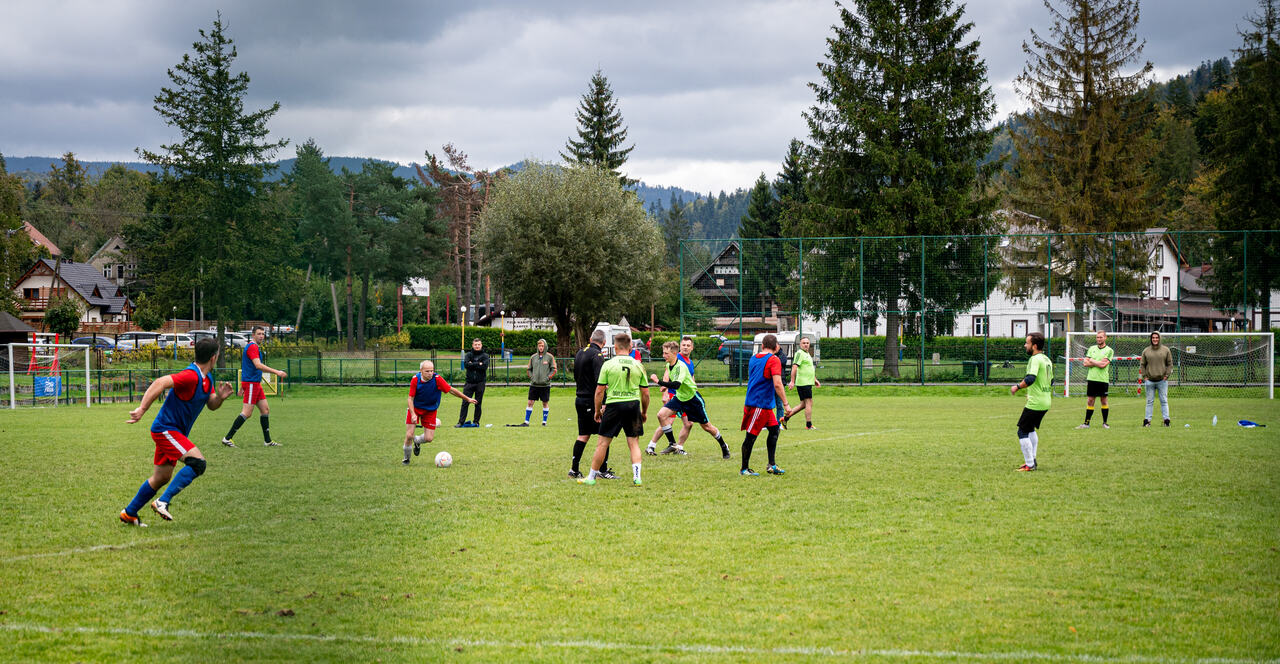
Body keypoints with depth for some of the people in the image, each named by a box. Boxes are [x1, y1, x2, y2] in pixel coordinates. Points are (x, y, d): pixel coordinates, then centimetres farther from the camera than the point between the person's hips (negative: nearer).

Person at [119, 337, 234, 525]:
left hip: (173, 432, 10)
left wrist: (220, 397, -6)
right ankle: (163, 502, -20)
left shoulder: (207, 379, 8)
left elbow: (211, 405, 17)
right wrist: (142, 409, -34)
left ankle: (129, 513, 26)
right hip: (166, 429, -10)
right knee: (198, 463, -21)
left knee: (161, 478, 15)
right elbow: (160, 383, -31)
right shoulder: (190, 376, -22)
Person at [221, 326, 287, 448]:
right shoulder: (252, 347, -14)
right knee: (247, 413, -12)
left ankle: (267, 440, 11)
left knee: (265, 410, 9)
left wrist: (242, 386, 27)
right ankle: (227, 438, -9)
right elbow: (258, 365, -27)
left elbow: (246, 367, 24)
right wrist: (276, 372, -29)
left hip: (255, 384, 10)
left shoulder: (255, 347, 18)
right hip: (251, 383, -10)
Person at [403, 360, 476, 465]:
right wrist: (413, 414, -27)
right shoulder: (415, 379, -20)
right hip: (415, 408, -1)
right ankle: (406, 458, 17)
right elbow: (411, 398, -15)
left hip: (430, 410, 1)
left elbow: (451, 390, -12)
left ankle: (416, 441, 33)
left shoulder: (437, 379, -23)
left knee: (429, 438, -4)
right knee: (409, 435, -10)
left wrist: (467, 399, -7)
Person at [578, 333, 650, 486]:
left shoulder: (608, 364, -2)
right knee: (634, 443, 9)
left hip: (614, 405, -2)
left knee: (602, 443, 6)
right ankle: (637, 477, 0)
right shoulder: (638, 365, 5)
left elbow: (599, 391, -1)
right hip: (633, 404, 2)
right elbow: (645, 393, 8)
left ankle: (592, 477, 13)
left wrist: (597, 410, 10)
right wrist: (644, 412, 21)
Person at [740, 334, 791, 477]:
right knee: (751, 436, 0)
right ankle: (744, 469, 8)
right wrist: (786, 404, -18)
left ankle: (772, 465, 12)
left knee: (774, 429, 12)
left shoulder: (753, 358, 11)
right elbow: (777, 385, -21)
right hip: (760, 404, -8)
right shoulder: (774, 360, -13)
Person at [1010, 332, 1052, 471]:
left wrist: (1017, 387, -17)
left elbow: (1030, 379, -31)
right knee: (1031, 429, 25)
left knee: (1022, 432, -2)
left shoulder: (1035, 359, -17)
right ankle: (1032, 459, 26)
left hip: (1035, 404, -10)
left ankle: (1029, 464, -2)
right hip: (1046, 402, 10)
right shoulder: (1047, 359, 12)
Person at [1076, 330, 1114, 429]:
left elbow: (1103, 364, -14)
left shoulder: (1109, 350, -1)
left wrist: (1091, 361, -4)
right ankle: (1086, 423, 7)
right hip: (1091, 378, 3)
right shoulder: (1092, 348, 12)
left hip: (1103, 379, -3)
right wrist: (1098, 363, -9)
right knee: (1090, 401, 4)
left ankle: (1105, 423, 15)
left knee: (1104, 401, 4)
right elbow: (1085, 363, 4)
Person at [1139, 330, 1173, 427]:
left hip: (1162, 380, -1)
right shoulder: (1146, 351, 7)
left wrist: (1167, 375, -2)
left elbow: (1170, 364, 8)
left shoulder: (1166, 350, 5)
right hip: (1149, 381, 1)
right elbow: (1142, 365, 11)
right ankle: (1147, 420, 6)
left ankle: (1166, 419, 3)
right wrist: (1143, 376, 0)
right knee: (1149, 401, 4)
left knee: (1164, 401, 0)